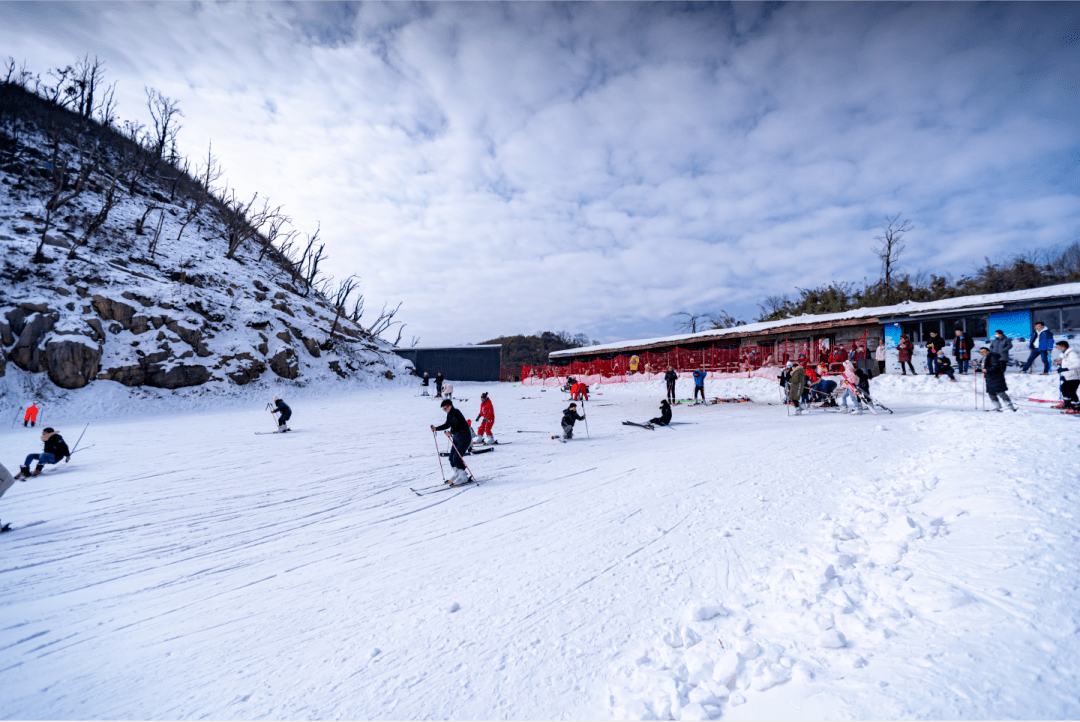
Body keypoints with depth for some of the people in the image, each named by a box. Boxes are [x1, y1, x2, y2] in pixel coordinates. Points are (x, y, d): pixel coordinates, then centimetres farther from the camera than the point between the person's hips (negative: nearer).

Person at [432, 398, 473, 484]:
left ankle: (464, 477, 0)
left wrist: (451, 432, -47)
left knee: (457, 458, -12)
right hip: (456, 438, 9)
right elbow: (447, 425, 22)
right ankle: (457, 475, 23)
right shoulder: (449, 415, 7)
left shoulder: (456, 413, -21)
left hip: (465, 438, -9)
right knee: (451, 458, 7)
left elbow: (460, 426, -34)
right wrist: (436, 428, 16)